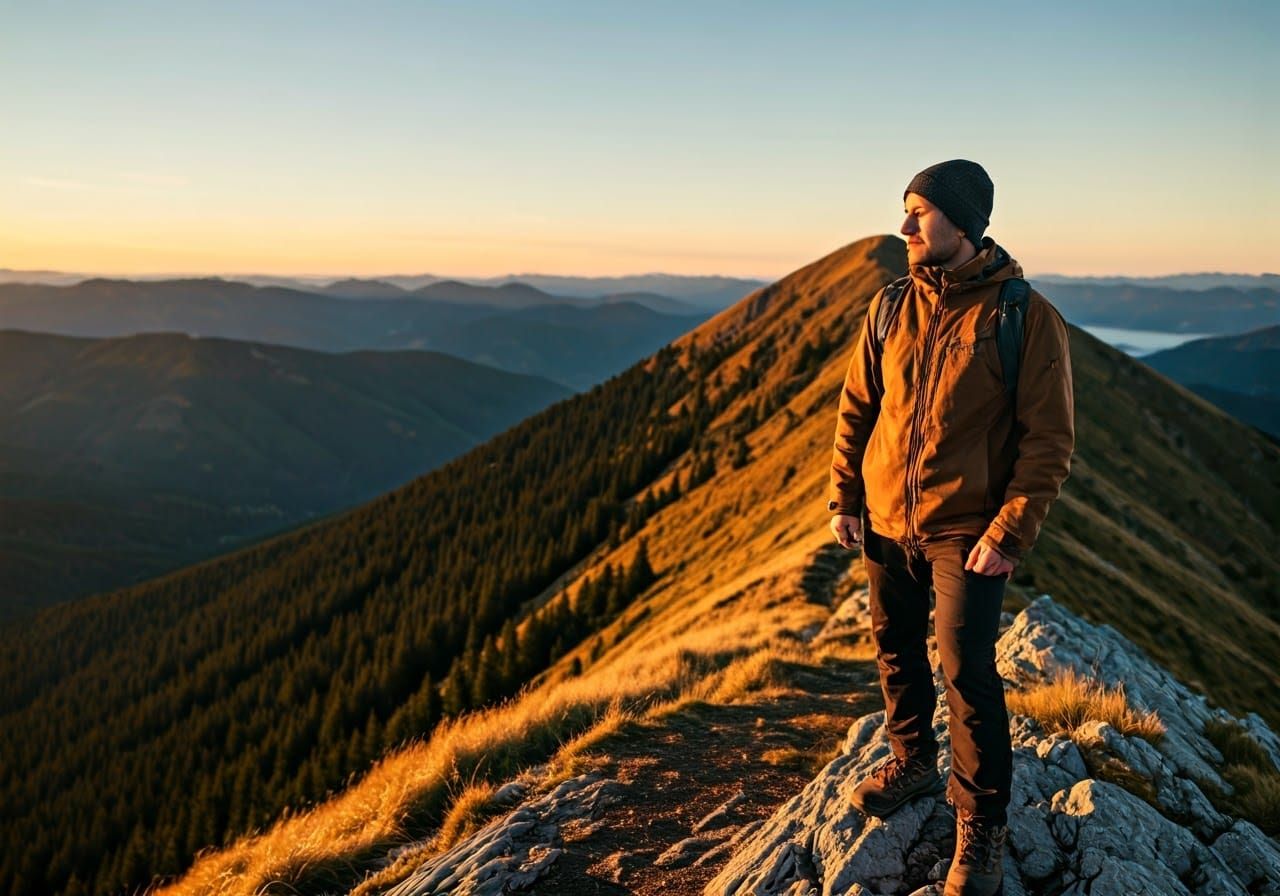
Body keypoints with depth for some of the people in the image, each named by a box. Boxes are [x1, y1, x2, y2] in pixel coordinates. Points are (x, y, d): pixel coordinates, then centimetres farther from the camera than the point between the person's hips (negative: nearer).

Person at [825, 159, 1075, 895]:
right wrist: (844, 497, 5)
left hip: (967, 531, -5)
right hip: (887, 523, 5)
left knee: (967, 670, -5)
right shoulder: (891, 308, 2)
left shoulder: (1026, 316, -12)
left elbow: (1050, 440, -12)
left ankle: (983, 822, 14)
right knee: (896, 648, 17)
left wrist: (1010, 534, -17)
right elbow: (857, 407, 10)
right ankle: (914, 761, 42)